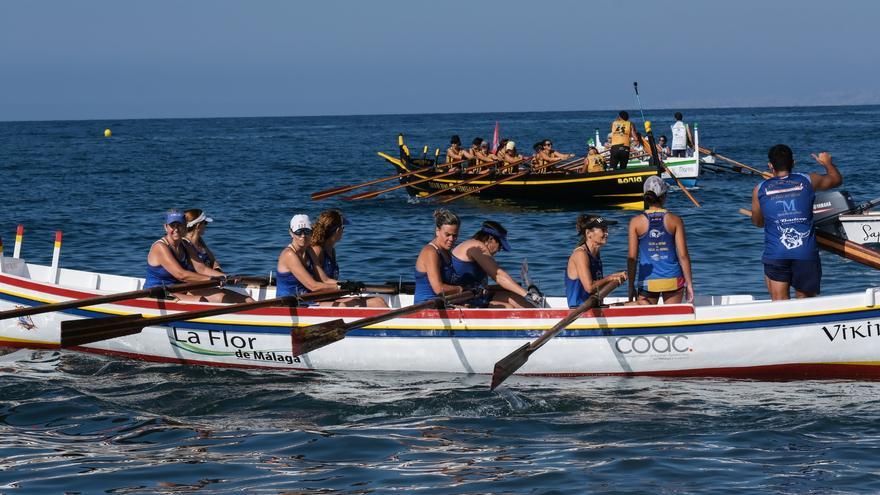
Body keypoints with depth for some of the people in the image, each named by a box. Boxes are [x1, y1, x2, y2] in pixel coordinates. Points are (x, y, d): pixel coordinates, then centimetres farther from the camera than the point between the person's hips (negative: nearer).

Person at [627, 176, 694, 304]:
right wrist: (689, 284, 5)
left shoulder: (636, 222, -3)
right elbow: (683, 255, -4)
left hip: (647, 282, -1)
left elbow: (632, 257, -2)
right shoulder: (675, 220, -3)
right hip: (673, 279, 1)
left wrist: (631, 287, 5)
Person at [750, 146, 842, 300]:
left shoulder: (760, 190, 6)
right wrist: (828, 163, 47)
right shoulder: (808, 181, 7)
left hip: (775, 255, 0)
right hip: (806, 254, 1)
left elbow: (757, 222, 20)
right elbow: (836, 179, 26)